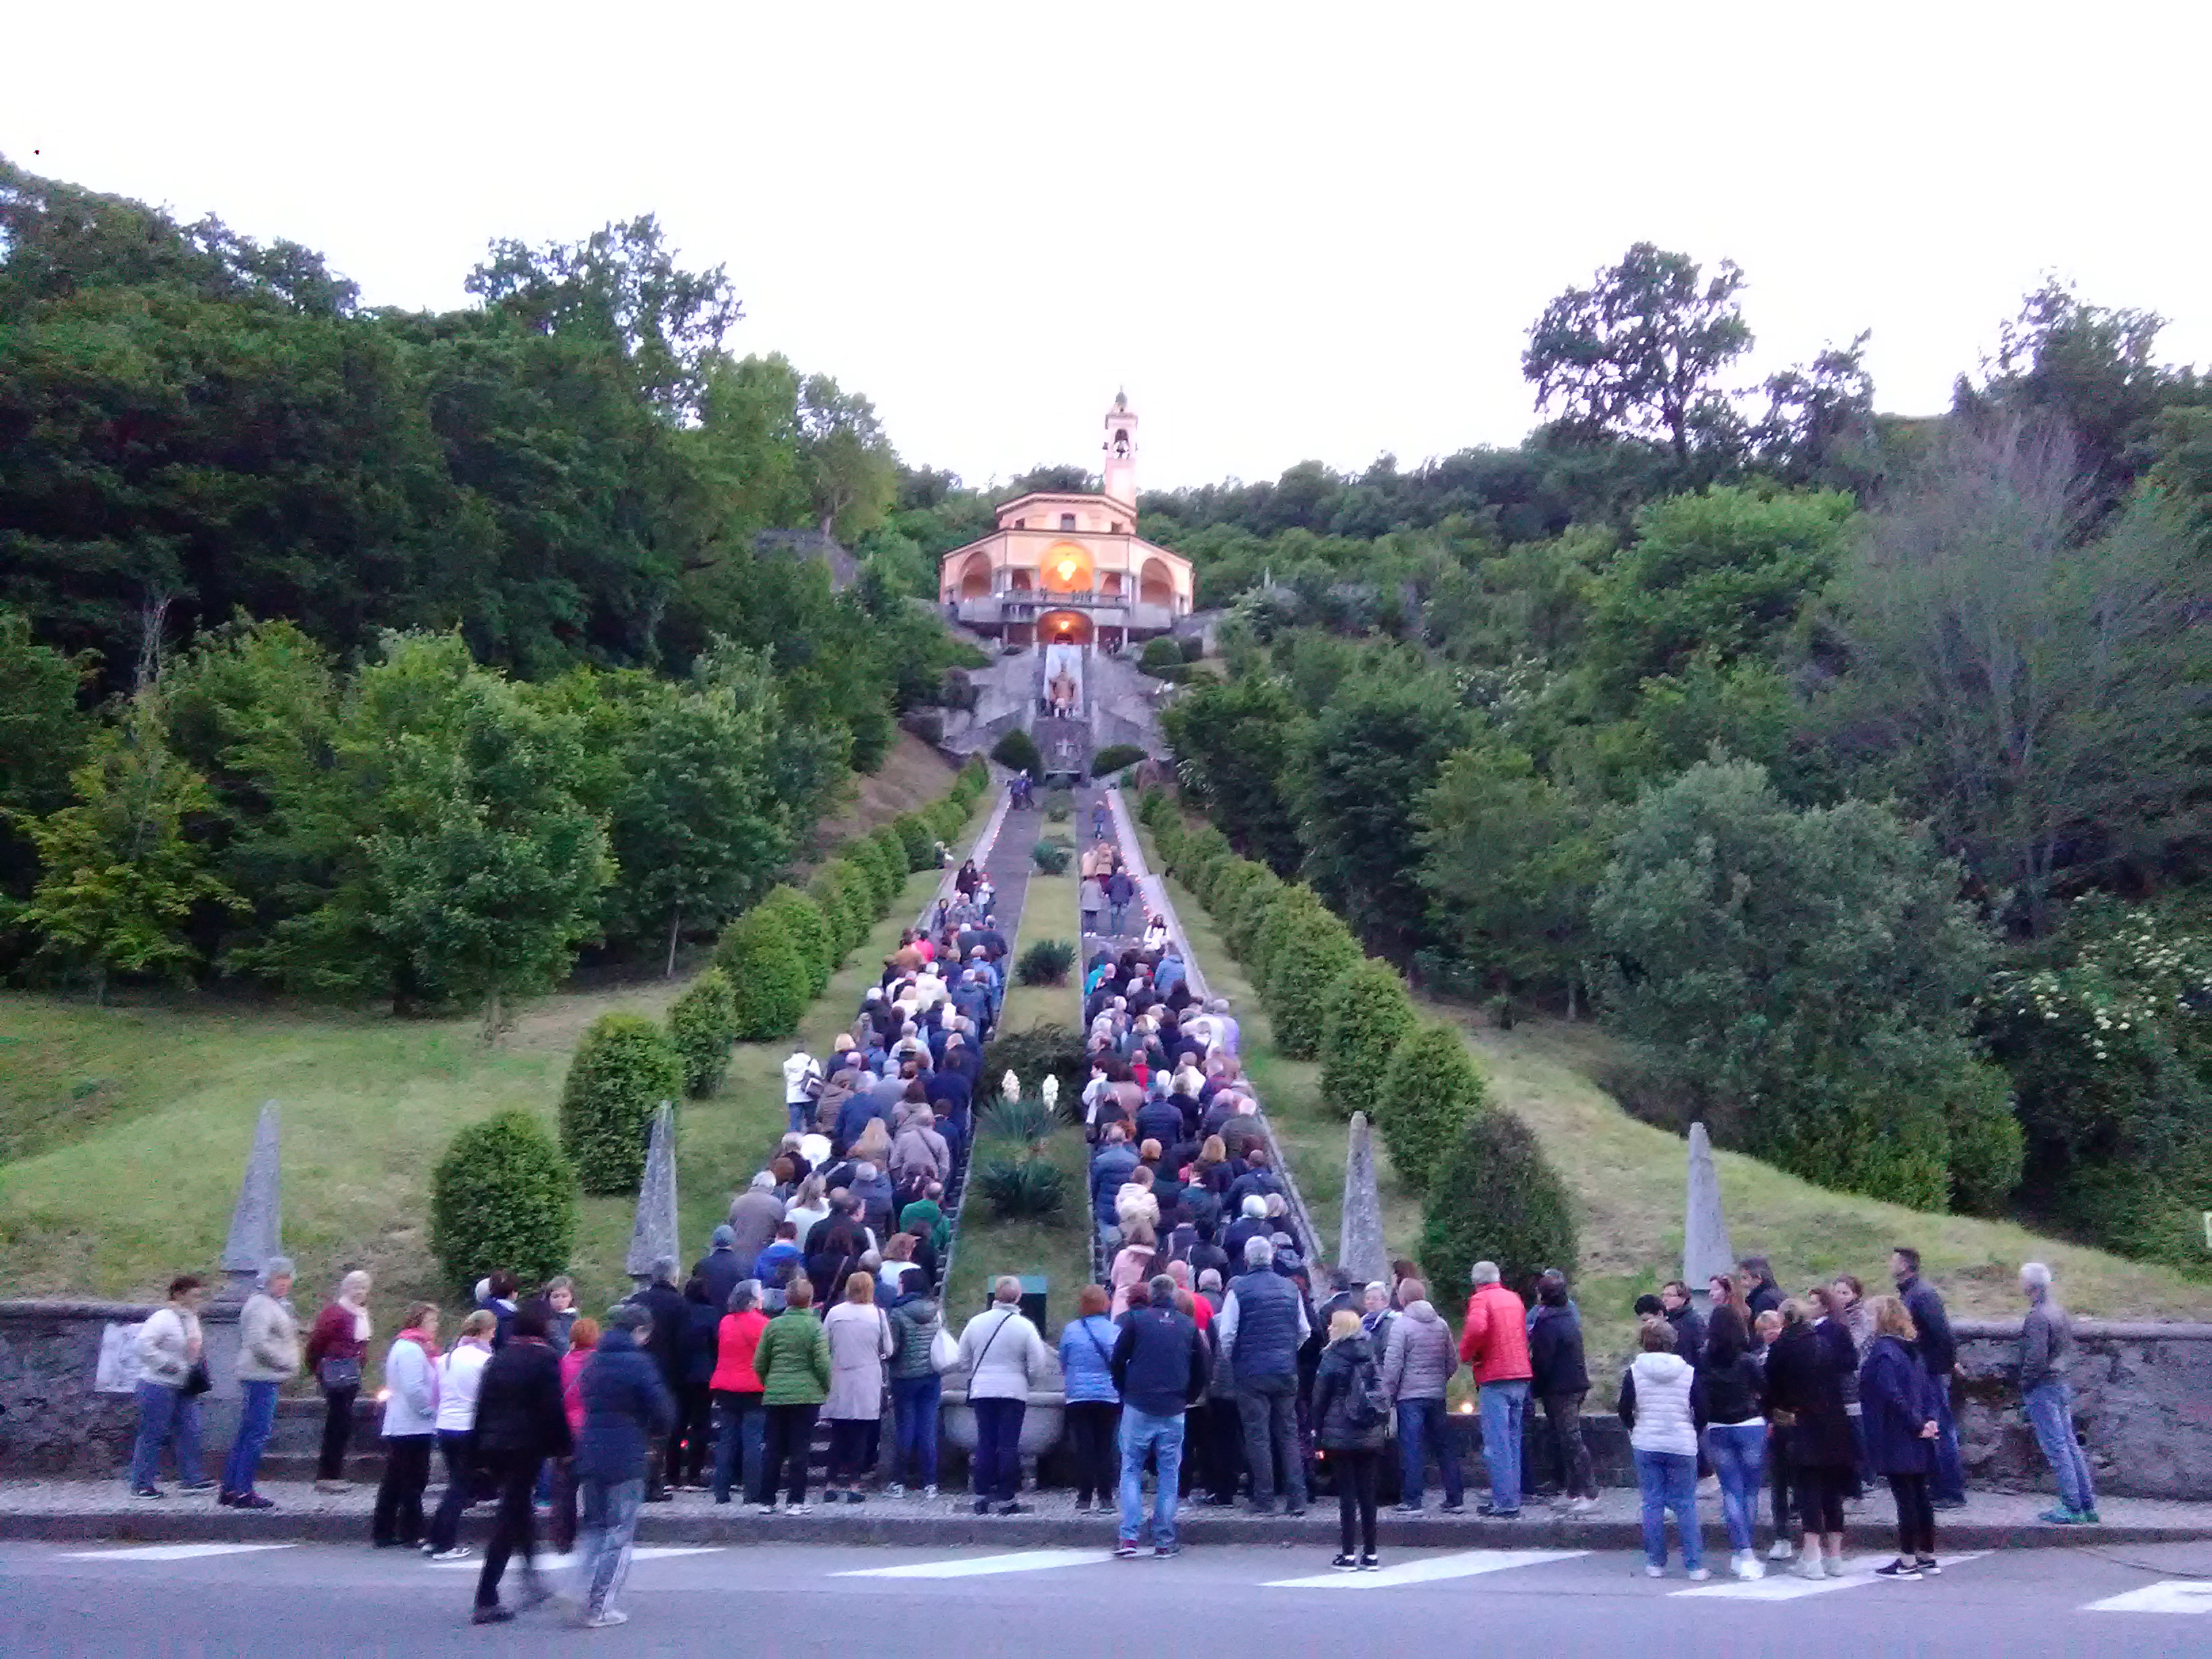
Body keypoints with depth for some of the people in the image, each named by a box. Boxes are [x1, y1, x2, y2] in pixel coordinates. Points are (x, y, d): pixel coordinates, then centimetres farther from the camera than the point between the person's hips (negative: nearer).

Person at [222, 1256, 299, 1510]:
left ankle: (229, 1490, 20)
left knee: (246, 1433, 13)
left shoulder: (276, 1305, 19)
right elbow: (259, 1343, -23)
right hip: (261, 1378, -11)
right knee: (257, 1434, -8)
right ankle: (243, 1492, -5)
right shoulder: (261, 1305, -13)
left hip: (268, 1378, 11)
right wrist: (288, 1364, -15)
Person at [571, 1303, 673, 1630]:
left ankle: (584, 1600, 12)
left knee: (594, 1527, 19)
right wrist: (652, 1434, 9)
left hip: (589, 1456, 6)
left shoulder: (593, 1363, 10)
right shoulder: (639, 1364, -12)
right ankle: (599, 1609, 4)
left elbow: (586, 1405, 16)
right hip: (625, 1461, -6)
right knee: (619, 1534, 4)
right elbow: (664, 1413, -14)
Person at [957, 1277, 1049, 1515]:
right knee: (1009, 1445, 3)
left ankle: (981, 1496, 11)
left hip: (981, 1391, 3)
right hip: (1013, 1392, -3)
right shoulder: (1024, 1326, -8)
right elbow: (1037, 1368, -7)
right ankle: (1006, 1500, 4)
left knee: (985, 1442, 10)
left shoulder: (976, 1322, 1)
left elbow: (964, 1361, 10)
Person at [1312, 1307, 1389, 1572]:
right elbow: (1383, 1392, 9)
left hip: (1340, 1436, -4)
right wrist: (1383, 1425, 13)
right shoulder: (1370, 1355, 7)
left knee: (1346, 1494, 0)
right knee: (1367, 1494, 8)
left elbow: (1320, 1398, -6)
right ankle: (1370, 1555, 11)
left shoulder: (1332, 1359, -7)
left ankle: (1347, 1555, 1)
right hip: (1371, 1437, 4)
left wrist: (1317, 1431, 0)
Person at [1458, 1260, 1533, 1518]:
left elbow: (1476, 1328, -26)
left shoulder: (1480, 1299, -8)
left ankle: (1504, 1504, -4)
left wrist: (1466, 1352, -10)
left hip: (1494, 1379, -7)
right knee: (1513, 1441, 14)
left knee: (1496, 1444, -4)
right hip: (1520, 1375, 7)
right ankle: (1513, 1499, 18)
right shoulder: (1514, 1298, 14)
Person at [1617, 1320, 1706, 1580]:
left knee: (1652, 1503, 6)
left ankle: (1655, 1563, 10)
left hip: (1646, 1446, 0)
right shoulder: (1688, 1372, -2)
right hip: (1682, 1446, 0)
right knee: (1685, 1505, 7)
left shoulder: (1634, 1371, -4)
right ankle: (1694, 1565, 7)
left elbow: (1625, 1411, -3)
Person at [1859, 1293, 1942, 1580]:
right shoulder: (1908, 1350, 12)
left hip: (1896, 1440, -9)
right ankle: (1927, 1557, 22)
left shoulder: (1882, 1351, -15)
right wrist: (1929, 1420, 3)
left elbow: (1893, 1395, -24)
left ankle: (1907, 1562, 1)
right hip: (1917, 1440, 9)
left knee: (1905, 1498, -4)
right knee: (1919, 1496, 14)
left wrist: (1917, 1425, -15)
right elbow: (1928, 1389, 13)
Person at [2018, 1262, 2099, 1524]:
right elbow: (2069, 1351, 19)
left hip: (2043, 1388, -9)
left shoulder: (2037, 1316, -18)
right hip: (2062, 1385, 9)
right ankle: (2087, 1505, 16)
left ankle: (2072, 1508, -3)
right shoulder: (2059, 1312, 12)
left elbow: (2036, 1357, -23)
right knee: (2070, 1446, 13)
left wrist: (2025, 1385, -11)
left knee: (2057, 1449, -5)